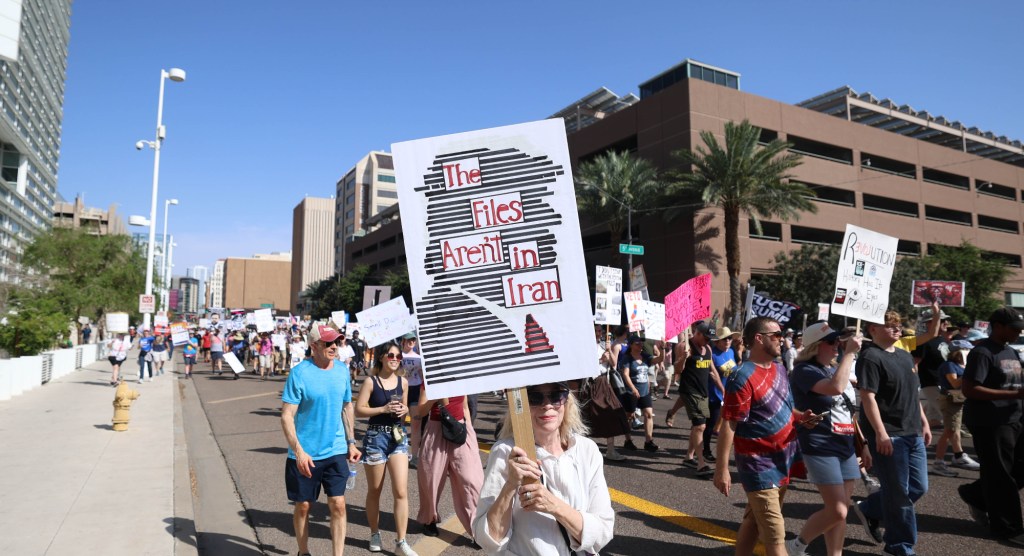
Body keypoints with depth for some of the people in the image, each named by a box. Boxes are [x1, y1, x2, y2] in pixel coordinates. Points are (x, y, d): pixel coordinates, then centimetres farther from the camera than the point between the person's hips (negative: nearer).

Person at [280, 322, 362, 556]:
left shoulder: (342, 370, 1)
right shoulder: (299, 373, -14)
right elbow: (286, 416, -14)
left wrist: (351, 442, 11)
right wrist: (299, 451, -22)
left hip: (336, 451, 3)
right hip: (304, 454, -3)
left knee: (338, 505, 0)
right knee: (303, 506, 12)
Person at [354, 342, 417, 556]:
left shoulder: (403, 382, 4)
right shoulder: (370, 382, -8)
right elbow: (358, 410, -11)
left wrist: (405, 410, -5)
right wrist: (383, 409, -20)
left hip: (399, 437, 3)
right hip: (376, 437, -3)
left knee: (401, 491, -4)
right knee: (374, 491, 12)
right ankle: (375, 533, 32)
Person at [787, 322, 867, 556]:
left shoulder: (836, 369, 14)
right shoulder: (805, 370, -12)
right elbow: (836, 387, -32)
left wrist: (863, 444, 19)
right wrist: (850, 353, -24)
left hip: (845, 447, 8)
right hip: (820, 449, -8)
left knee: (841, 511, 9)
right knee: (836, 511, -9)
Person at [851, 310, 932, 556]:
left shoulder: (905, 356, 14)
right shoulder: (870, 357, -15)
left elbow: (913, 394, 22)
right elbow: (868, 397, -20)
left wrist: (924, 423, 19)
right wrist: (880, 432, -24)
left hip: (913, 433, 9)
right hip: (888, 435, -9)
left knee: (918, 487, 14)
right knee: (899, 492, 3)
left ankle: (869, 509, 31)